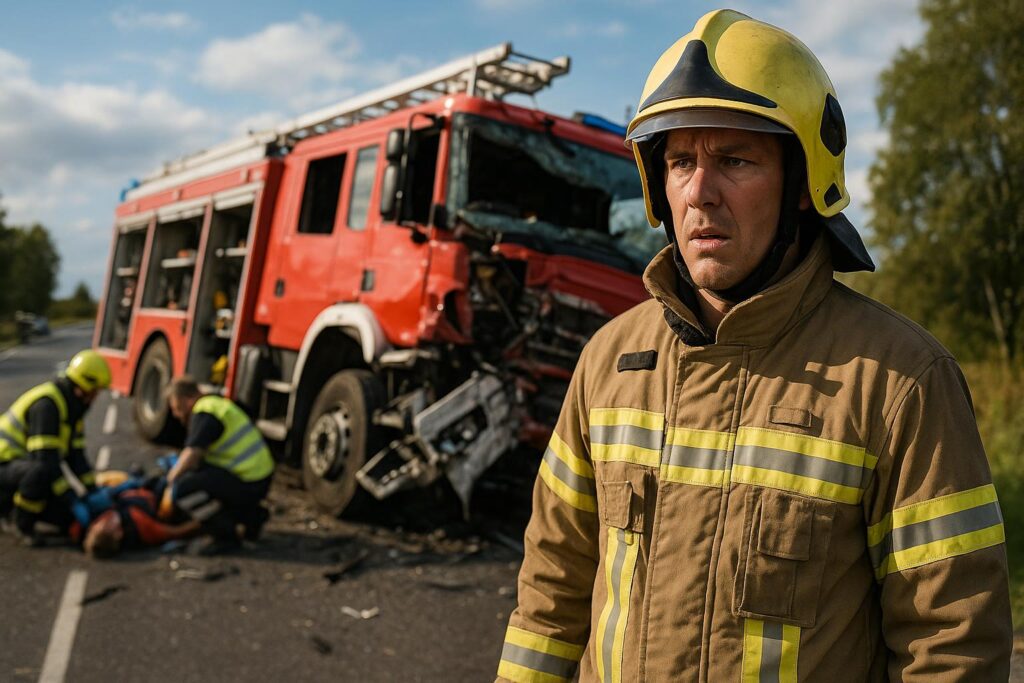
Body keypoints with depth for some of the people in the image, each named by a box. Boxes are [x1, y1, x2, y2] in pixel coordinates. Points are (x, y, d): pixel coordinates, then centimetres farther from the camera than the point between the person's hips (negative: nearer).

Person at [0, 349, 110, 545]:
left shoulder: (72, 405, 6)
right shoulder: (47, 404, -24)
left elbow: (76, 455, 9)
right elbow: (45, 459, -30)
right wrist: (71, 500, -30)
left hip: (23, 465, 9)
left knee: (67, 517, -1)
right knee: (40, 471, -40)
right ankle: (23, 522, -12)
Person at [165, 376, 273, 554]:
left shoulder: (204, 414, -12)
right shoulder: (217, 404, 19)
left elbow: (192, 454, -21)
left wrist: (170, 479, -5)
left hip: (247, 484, -11)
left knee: (182, 489, -19)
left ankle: (225, 534, -7)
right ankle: (251, 514, 22)